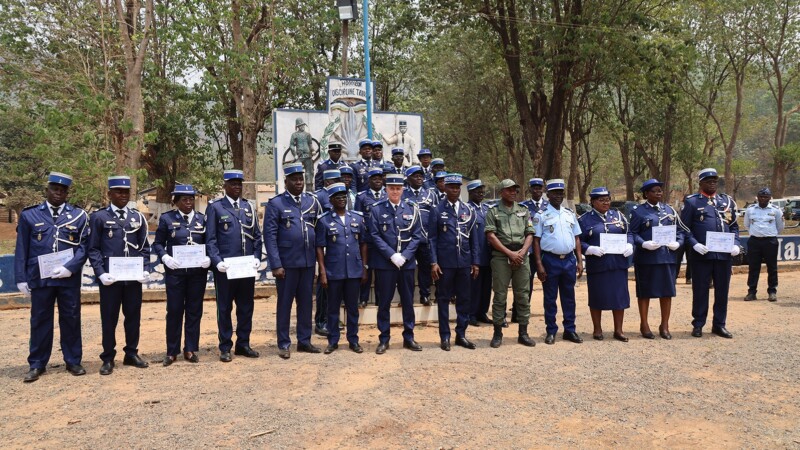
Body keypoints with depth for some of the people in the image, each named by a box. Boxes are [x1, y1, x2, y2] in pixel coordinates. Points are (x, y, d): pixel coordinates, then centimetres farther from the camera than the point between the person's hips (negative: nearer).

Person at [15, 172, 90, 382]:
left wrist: (70, 268, -14)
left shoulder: (79, 216, 4)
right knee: (40, 320, 8)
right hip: (40, 278, 0)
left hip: (70, 279, 0)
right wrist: (21, 278, 0)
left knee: (71, 319, 8)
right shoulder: (29, 215, 5)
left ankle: (73, 361, 19)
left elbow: (84, 246, -1)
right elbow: (21, 249, 5)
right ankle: (37, 364, 19)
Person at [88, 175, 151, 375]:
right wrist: (101, 273, -12)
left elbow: (144, 247, 10)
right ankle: (108, 358, 16)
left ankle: (131, 353, 24)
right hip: (110, 278, -3)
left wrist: (144, 270, -3)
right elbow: (93, 249, -2)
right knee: (109, 319, 5)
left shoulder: (138, 217, 9)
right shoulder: (98, 217, 0)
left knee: (133, 316, 10)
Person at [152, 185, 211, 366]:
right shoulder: (167, 218, 2)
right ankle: (172, 351, 15)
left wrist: (208, 258, -10)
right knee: (174, 311, 3)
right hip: (175, 271, -2)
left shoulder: (202, 218, 6)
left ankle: (191, 349, 18)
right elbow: (157, 244, 3)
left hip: (198, 271, 2)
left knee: (194, 310, 7)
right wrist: (165, 257, -14)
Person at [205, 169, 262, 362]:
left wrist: (257, 257, -2)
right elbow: (210, 239, -4)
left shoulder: (248, 207, 12)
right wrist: (217, 261, -15)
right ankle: (225, 347, 15)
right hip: (225, 267, -4)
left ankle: (243, 344, 21)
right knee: (225, 308, 5)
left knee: (246, 307, 10)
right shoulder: (215, 207, 0)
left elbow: (257, 235, 11)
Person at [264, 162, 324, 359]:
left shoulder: (312, 201, 8)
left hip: (309, 261, 4)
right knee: (285, 303, 6)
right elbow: (270, 236, -8)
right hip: (287, 262, -4)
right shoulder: (275, 203, -5)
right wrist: (276, 264, -13)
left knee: (306, 302, 12)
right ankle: (283, 344, 16)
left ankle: (304, 340, 24)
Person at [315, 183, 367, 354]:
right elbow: (320, 248, -3)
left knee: (353, 307, 11)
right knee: (333, 307, 9)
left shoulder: (358, 218, 5)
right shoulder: (324, 220, -3)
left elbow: (363, 244, 9)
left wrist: (364, 268, 5)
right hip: (333, 271, -2)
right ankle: (333, 341, 20)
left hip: (354, 271, 2)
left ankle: (353, 339, 22)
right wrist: (322, 272, -7)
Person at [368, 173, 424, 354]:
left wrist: (404, 256, -10)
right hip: (384, 263, -2)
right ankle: (384, 339, 15)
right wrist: (392, 255, -14)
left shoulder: (412, 209, 5)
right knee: (384, 301, 4)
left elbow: (417, 235, 2)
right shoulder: (377, 209, -1)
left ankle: (409, 337, 21)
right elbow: (375, 236, -6)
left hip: (407, 263, 2)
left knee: (408, 301, 9)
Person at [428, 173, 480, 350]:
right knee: (444, 299, 5)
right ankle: (445, 336, 14)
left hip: (465, 263, 3)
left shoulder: (469, 210, 8)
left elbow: (474, 238, 9)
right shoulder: (437, 211, -1)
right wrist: (433, 262, -10)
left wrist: (475, 262, 5)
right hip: (445, 263, -3)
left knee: (464, 299, 8)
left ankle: (461, 334, 20)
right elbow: (432, 239, -3)